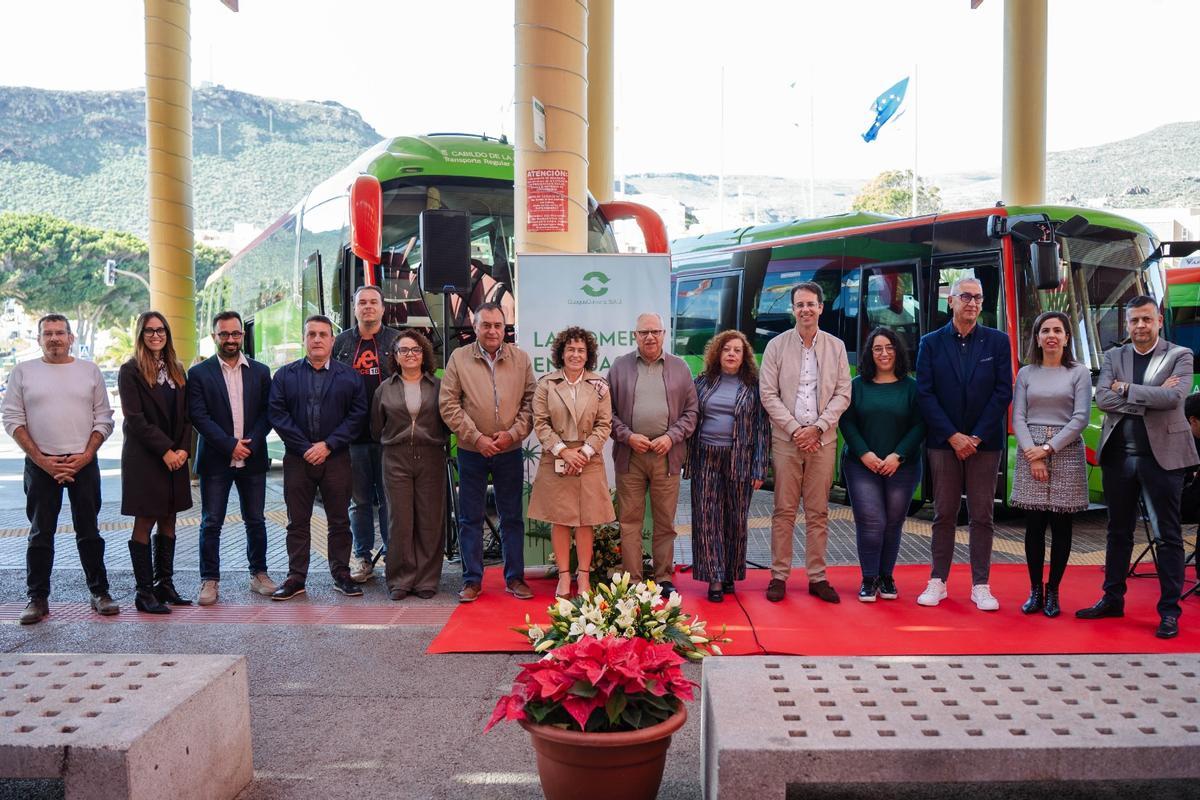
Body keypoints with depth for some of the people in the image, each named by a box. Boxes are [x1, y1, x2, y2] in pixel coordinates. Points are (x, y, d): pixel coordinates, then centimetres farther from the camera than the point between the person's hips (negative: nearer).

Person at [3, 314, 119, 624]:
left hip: (84, 463, 0)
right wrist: (42, 461, -8)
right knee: (40, 533, 5)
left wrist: (85, 457, -7)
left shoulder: (90, 370, 8)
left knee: (89, 531, 5)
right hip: (40, 464, 0)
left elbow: (103, 419, 6)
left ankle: (99, 592, 12)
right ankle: (38, 598, 13)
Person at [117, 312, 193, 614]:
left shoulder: (176, 370, 13)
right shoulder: (130, 371, -4)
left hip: (175, 456, 5)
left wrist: (183, 449, -4)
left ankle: (165, 585, 16)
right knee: (145, 524, -1)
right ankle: (144, 592, 5)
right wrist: (165, 450, -14)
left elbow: (186, 416, 10)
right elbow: (135, 419, -10)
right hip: (144, 458, -5)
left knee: (168, 522, 8)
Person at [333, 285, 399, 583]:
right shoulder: (340, 343, 11)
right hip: (352, 435, 2)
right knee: (359, 500, 8)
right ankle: (362, 558, 17)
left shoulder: (396, 341, 5)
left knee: (390, 499, 3)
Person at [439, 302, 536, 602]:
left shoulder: (521, 358, 2)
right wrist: (477, 437, -11)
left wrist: (513, 433, -10)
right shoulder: (459, 358, -2)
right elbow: (448, 404, -5)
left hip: (510, 451, 1)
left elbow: (530, 401, 2)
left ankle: (514, 577, 20)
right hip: (471, 451, -1)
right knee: (470, 518, 7)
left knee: (512, 517, 9)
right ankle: (472, 580, 18)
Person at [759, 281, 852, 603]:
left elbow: (843, 394, 4)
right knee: (784, 511, 2)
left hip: (823, 440, 1)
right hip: (786, 439, -1)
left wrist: (817, 427, -8)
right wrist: (794, 429, -10)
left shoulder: (836, 346, 8)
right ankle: (779, 575, 10)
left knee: (818, 512, 6)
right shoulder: (776, 346, 3)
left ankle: (817, 577, 14)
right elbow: (768, 394, -2)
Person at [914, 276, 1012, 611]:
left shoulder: (997, 341, 4)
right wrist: (953, 436, -10)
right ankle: (938, 581, 13)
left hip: (985, 442, 0)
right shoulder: (931, 342, 4)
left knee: (982, 516, 4)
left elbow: (1003, 392, -1)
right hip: (943, 441, 0)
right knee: (944, 515, 5)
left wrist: (976, 437, -9)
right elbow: (925, 394, -2)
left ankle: (980, 586, 11)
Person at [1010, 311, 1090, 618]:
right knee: (1034, 524, 2)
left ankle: (1053, 592, 12)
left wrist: (1049, 448, -11)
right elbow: (1017, 418, 3)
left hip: (1066, 452, -1)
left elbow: (1080, 418, -4)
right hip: (1030, 453, 1)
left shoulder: (1079, 373, 4)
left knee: (1061, 525, 3)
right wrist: (1031, 452, -10)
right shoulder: (1026, 374, 10)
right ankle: (1035, 591, 11)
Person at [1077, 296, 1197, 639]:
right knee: (1119, 532, 13)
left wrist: (1126, 389, -11)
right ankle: (1112, 599, 23)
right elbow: (1102, 399, -6)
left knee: (1167, 535, 3)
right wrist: (1150, 398, -14)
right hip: (1118, 455, 3)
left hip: (1161, 454, -3)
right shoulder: (1113, 357, 8)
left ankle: (1169, 610, 12)